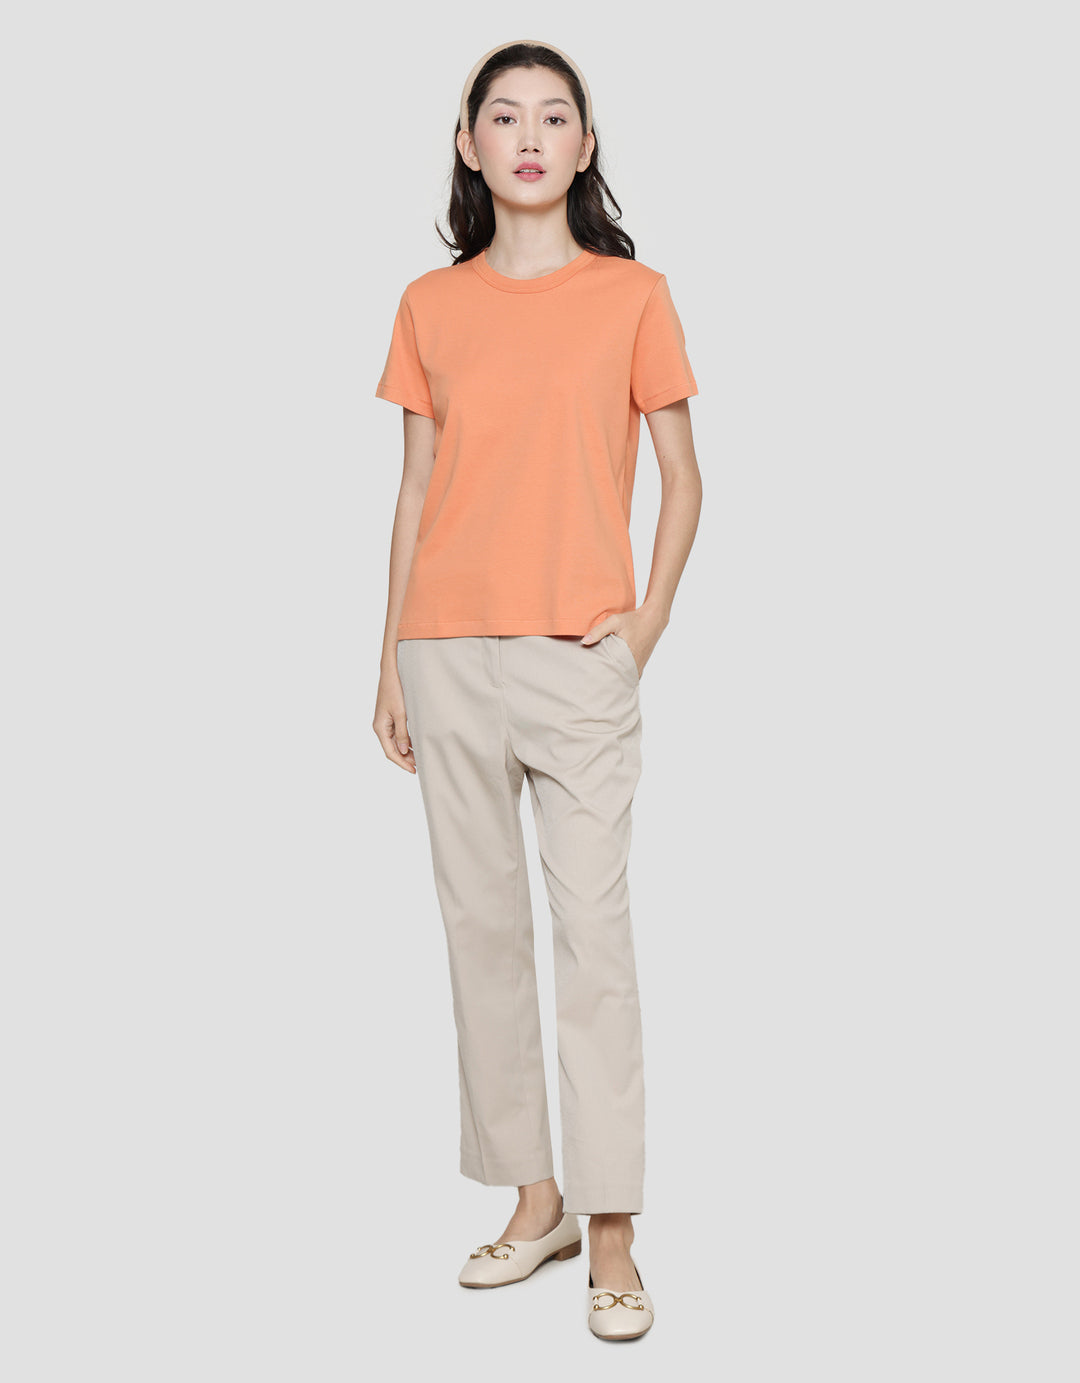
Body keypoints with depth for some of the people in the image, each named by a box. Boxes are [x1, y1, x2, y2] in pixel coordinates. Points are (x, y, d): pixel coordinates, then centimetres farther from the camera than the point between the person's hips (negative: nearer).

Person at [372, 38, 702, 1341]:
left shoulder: (633, 295, 3)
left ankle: (611, 1235, 5)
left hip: (579, 659, -3)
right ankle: (534, 1197, 21)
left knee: (594, 931, -4)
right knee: (482, 924, 7)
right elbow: (416, 489, 11)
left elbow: (681, 477, 7)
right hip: (450, 655, 3)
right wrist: (391, 660, 7)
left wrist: (647, 619, -5)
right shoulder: (431, 306, 9)